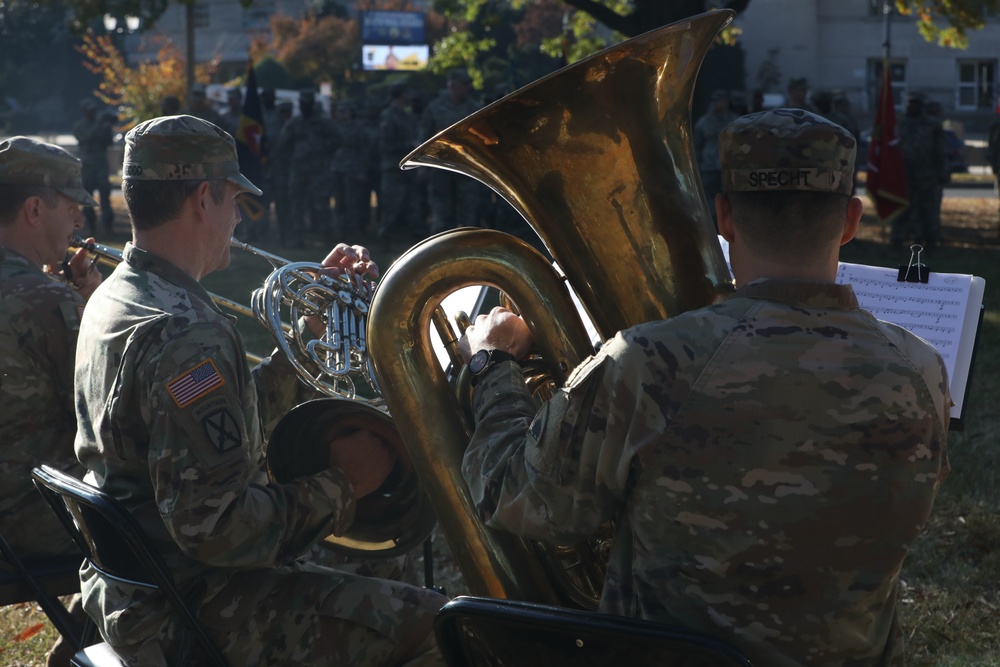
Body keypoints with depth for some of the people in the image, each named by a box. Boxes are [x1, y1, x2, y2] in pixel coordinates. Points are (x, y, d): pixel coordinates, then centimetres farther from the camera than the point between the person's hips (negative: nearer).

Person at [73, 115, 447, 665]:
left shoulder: (113, 299, 9)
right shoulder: (189, 336, -25)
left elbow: (239, 418, 14)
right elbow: (217, 527, -30)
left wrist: (314, 324, 12)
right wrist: (340, 485, -18)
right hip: (197, 614, -11)